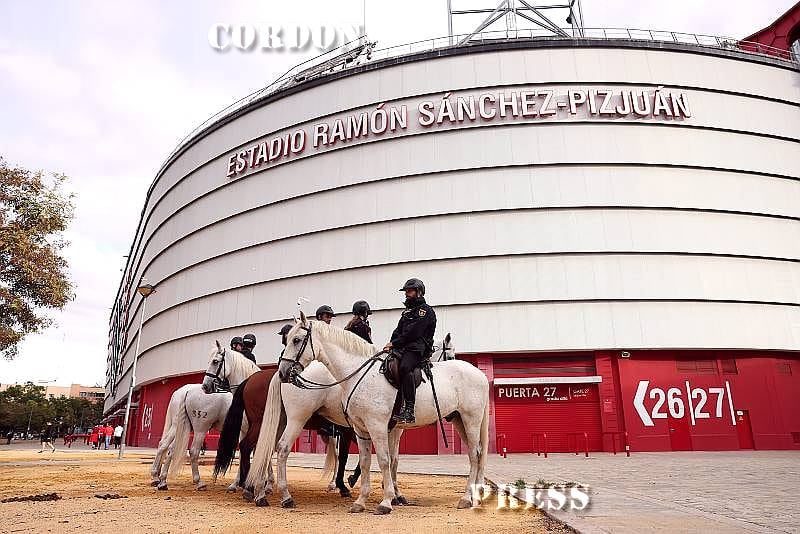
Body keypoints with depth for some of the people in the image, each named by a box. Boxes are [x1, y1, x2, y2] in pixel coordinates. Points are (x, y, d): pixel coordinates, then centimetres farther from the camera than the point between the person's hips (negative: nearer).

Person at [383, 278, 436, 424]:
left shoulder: (426, 311, 1)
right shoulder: (407, 312, 28)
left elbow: (413, 333, -10)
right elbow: (398, 331, 20)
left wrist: (394, 343, -9)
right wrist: (391, 345, 0)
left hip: (417, 349, -8)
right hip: (402, 348, 8)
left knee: (404, 367, -35)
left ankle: (409, 410, -37)